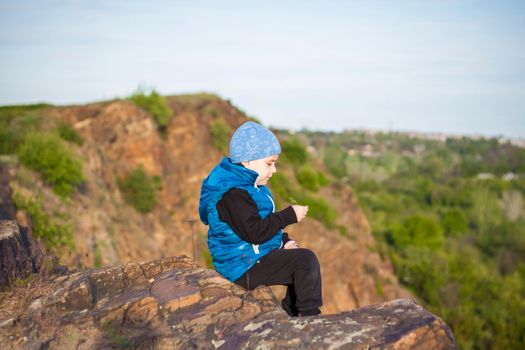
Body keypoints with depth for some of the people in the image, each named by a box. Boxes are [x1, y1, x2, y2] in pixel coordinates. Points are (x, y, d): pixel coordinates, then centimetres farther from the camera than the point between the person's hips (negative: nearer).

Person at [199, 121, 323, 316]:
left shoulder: (249, 187, 13)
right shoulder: (233, 194, -22)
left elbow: (264, 222, 24)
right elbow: (255, 232, -28)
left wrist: (285, 241, 7)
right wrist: (289, 215, -20)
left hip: (256, 257, 11)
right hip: (244, 266, -11)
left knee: (302, 259, 21)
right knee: (306, 260, -19)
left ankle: (291, 311, 25)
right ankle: (309, 314, -7)